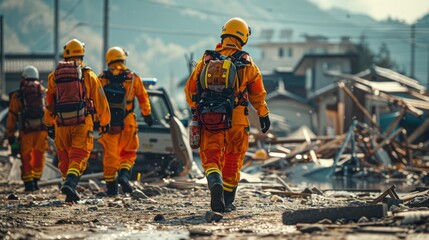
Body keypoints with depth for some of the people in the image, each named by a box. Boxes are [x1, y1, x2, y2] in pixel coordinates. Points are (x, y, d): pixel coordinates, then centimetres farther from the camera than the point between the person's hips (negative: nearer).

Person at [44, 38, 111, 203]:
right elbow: (100, 101, 4)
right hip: (82, 123, -2)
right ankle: (70, 183, -30)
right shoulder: (88, 75, 1)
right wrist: (105, 122, 17)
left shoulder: (54, 76, 7)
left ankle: (70, 192, 16)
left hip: (61, 124, 2)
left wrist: (49, 125, 23)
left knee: (65, 159, 15)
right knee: (78, 158, -6)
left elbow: (49, 104, 13)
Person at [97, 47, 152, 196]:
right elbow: (143, 98, 9)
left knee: (110, 155, 8)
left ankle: (111, 186, 8)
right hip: (127, 122, 0)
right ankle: (124, 174, -11)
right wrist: (147, 115, 22)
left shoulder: (102, 78, 0)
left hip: (107, 122, 1)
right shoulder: (133, 78, 0)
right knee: (128, 152, 13)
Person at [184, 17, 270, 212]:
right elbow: (258, 93, 7)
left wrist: (194, 109, 26)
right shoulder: (246, 63, 1)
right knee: (232, 161, 14)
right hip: (237, 120, 0)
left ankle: (216, 185, -29)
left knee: (210, 158, 1)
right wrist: (264, 116, 20)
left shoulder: (207, 59, 4)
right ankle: (228, 201, 22)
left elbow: (190, 88, 10)